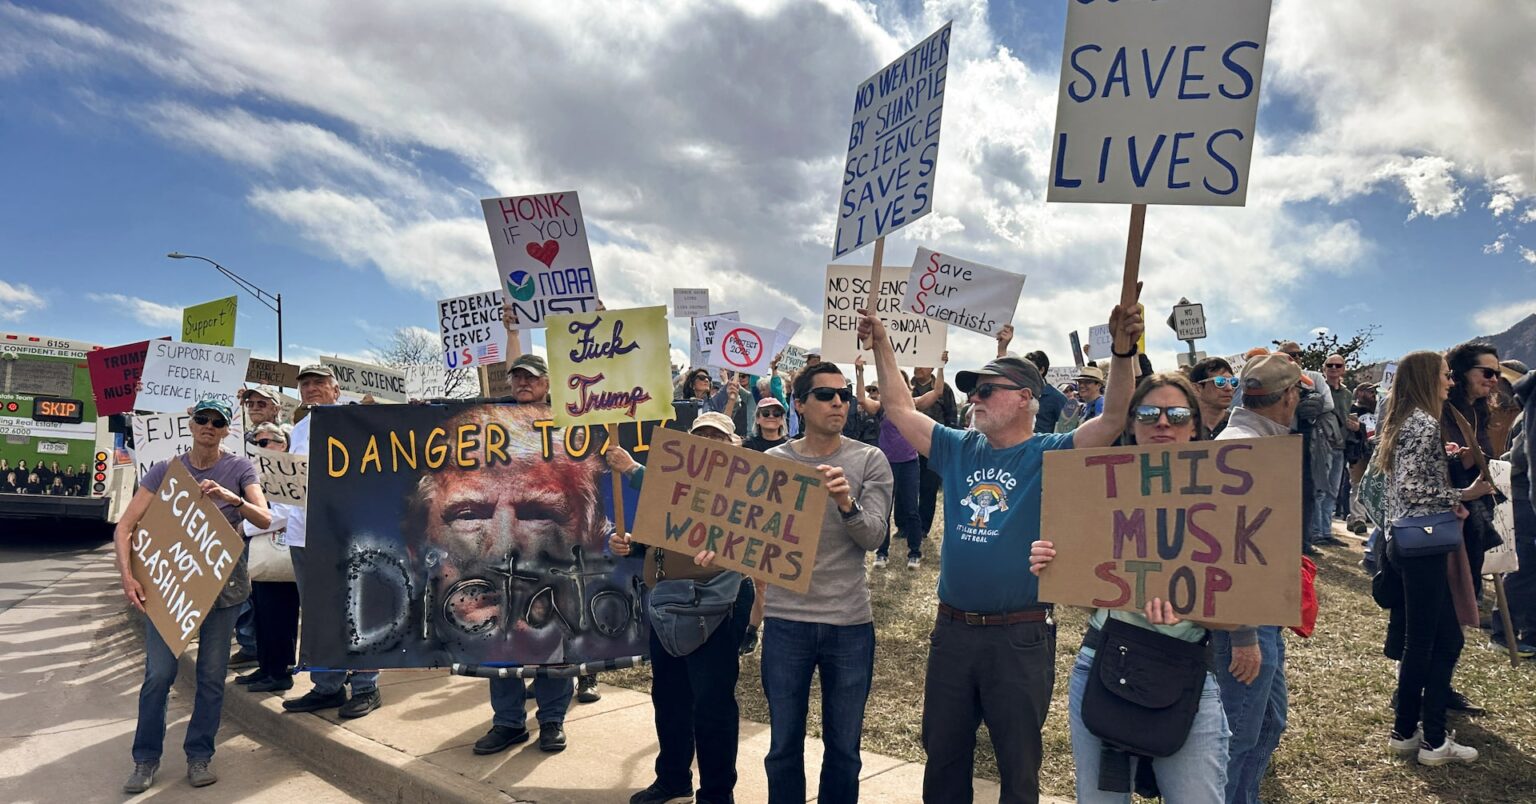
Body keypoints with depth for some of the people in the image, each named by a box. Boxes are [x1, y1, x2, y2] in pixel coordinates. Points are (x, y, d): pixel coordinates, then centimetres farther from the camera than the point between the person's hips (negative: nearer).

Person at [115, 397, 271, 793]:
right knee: (158, 673, -3)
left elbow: (265, 519, -13)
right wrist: (128, 576, -17)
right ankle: (146, 759, 15)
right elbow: (124, 527, -5)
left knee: (212, 674, 5)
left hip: (222, 582, 0)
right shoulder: (165, 470, -2)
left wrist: (232, 498, -31)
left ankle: (200, 755, 20)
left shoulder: (239, 467, -2)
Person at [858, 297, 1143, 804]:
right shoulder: (959, 449, 6)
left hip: (1021, 637, -4)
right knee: (943, 758, 20)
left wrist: (1123, 351, -35)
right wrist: (881, 344, 4)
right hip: (952, 630, 5)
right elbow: (901, 409, 9)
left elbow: (1115, 417, -20)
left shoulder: (1050, 455, -7)